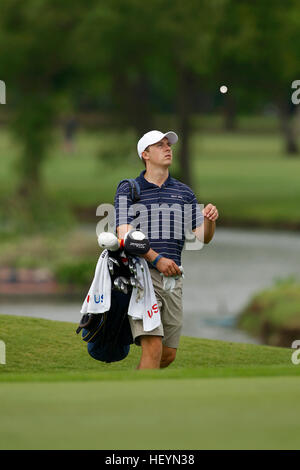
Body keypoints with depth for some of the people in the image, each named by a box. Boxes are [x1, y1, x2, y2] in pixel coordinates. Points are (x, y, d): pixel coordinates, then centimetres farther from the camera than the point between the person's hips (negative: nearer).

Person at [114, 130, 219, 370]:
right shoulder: (128, 191, 2)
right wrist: (156, 258, -22)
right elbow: (125, 237, -8)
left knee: (168, 354, 8)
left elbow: (202, 237, 12)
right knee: (153, 347, -18)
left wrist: (209, 220, -11)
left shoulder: (184, 192, 15)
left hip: (173, 277, 5)